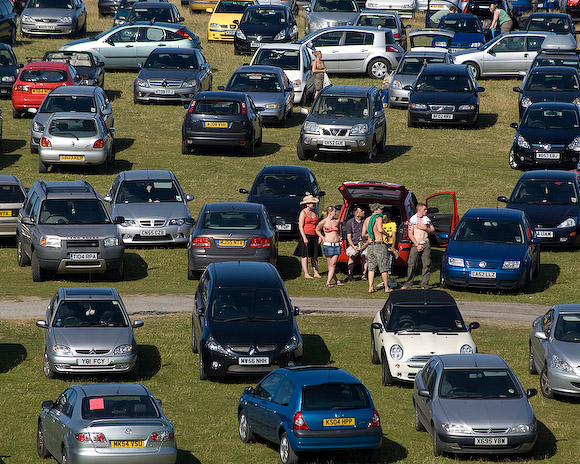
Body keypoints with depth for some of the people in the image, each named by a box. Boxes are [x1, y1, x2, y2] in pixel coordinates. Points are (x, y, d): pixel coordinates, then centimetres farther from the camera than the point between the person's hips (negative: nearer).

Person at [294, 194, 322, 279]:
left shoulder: (315, 212, 13)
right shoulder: (303, 213, -5)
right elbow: (300, 227, -9)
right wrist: (304, 238, -16)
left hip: (314, 237, 6)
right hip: (306, 236, -6)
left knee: (315, 256, 6)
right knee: (305, 256, -3)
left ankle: (316, 272, 10)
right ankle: (306, 274, -2)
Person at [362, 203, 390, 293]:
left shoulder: (367, 220, 12)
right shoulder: (378, 218, -8)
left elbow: (363, 234, 13)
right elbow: (380, 229, -24)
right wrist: (386, 234, -5)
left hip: (370, 245, 6)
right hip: (379, 244, -6)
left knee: (371, 268, 8)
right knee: (383, 268, 2)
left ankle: (370, 287, 1)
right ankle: (386, 288, 6)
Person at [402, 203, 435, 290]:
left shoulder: (427, 219, 13)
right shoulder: (412, 219, 2)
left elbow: (433, 231, 17)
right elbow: (410, 234, -2)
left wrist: (426, 228, -3)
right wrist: (417, 245, -11)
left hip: (426, 244, 3)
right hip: (416, 244, -3)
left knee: (426, 265, -2)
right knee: (411, 264, -7)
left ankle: (424, 285, 1)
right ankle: (408, 284, 1)